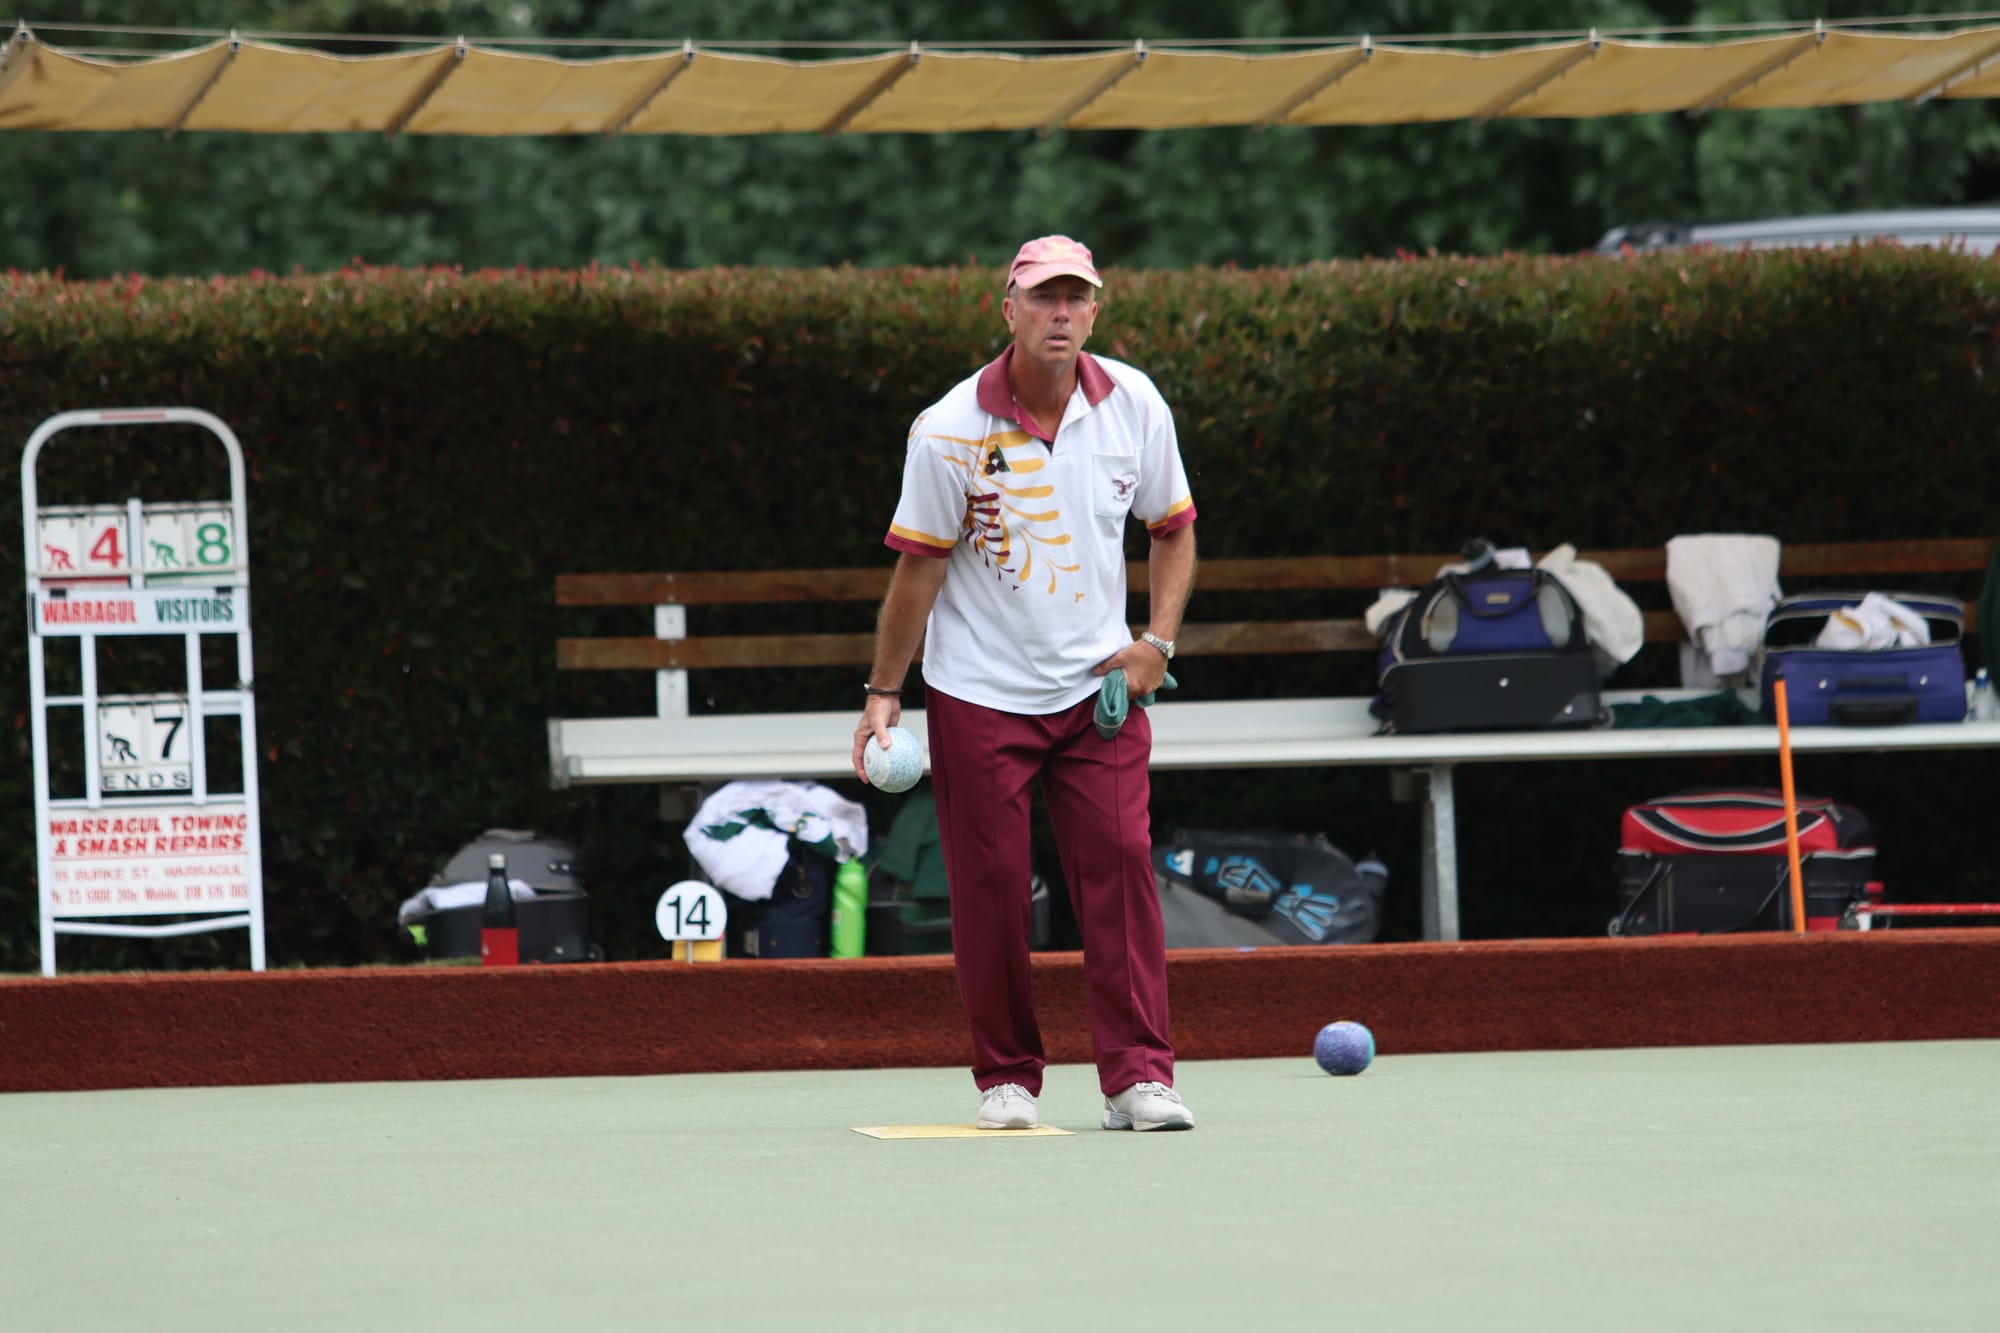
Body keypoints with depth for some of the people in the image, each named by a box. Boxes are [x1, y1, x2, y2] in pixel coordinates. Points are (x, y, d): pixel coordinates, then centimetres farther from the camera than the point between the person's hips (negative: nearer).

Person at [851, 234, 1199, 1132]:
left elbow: (1173, 529, 11)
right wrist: (884, 693, -5)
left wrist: (1157, 639, -1)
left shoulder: (1135, 408, -3)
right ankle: (1006, 1076, 11)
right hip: (979, 693, -2)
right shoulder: (949, 432, -12)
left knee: (1120, 864, -9)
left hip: (1100, 687, 2)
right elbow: (918, 567, -4)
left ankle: (1137, 1076, -8)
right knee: (991, 884, -2)